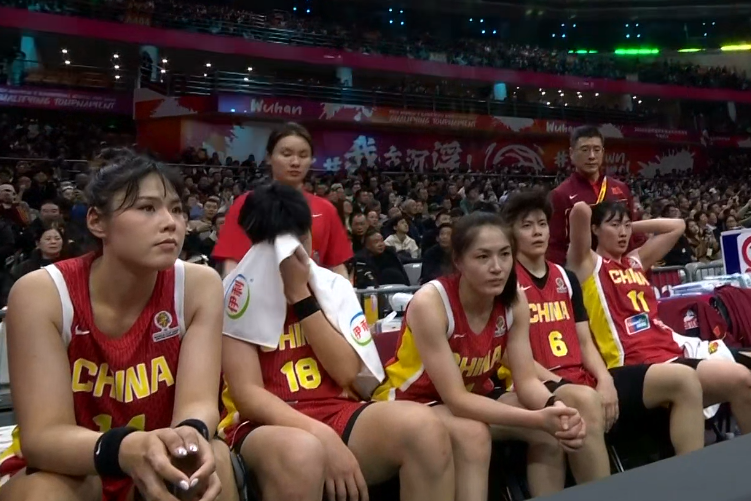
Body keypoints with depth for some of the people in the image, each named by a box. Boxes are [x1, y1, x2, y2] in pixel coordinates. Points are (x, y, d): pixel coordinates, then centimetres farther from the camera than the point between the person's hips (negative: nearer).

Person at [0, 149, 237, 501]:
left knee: (214, 460, -29)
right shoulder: (41, 293, -18)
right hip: (63, 469, -1)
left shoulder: (199, 285, -13)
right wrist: (126, 449, -46)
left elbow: (198, 402, -19)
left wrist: (191, 435, -45)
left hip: (157, 466, 1)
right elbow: (42, 435, -24)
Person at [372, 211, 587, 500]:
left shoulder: (514, 300, -12)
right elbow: (455, 399, -31)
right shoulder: (430, 302, -30)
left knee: (553, 427, -14)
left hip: (473, 397, 6)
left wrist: (553, 408, -35)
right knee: (472, 433, -35)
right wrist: (537, 418, -40)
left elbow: (526, 380, -11)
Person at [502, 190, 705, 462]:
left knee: (684, 379, -6)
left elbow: (585, 342, 16)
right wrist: (560, 385, -18)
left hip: (585, 378, 8)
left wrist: (605, 380, -4)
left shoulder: (566, 277, 19)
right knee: (585, 400, -44)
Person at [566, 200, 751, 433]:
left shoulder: (636, 260, 23)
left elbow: (677, 226, 31)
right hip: (638, 364, -8)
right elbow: (580, 210, -15)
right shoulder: (588, 264, 1)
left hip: (671, 351, 8)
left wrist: (632, 226, 26)